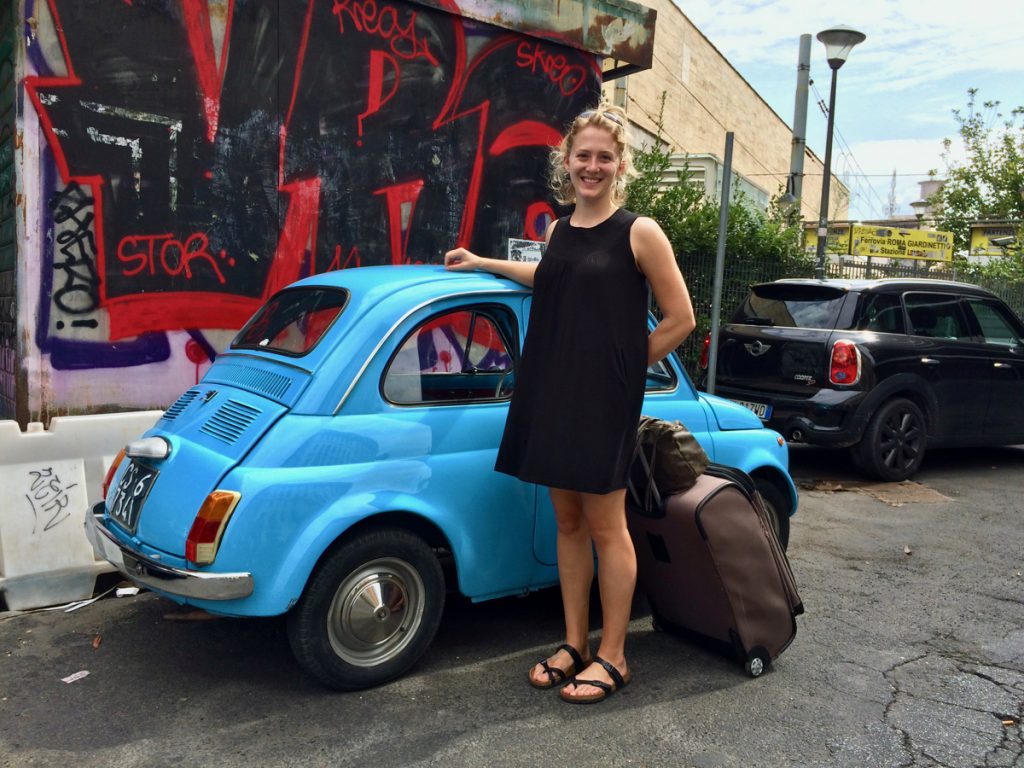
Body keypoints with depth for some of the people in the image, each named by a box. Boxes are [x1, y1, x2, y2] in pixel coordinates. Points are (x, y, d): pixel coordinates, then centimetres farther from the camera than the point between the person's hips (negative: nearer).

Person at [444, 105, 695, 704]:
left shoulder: (639, 233, -8)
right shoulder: (558, 231, 10)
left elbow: (681, 319, -7)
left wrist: (624, 366, -2)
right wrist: (482, 263, 33)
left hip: (605, 402, -6)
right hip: (551, 394, 6)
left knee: (606, 527, 3)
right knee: (568, 522, 12)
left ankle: (612, 656, 17)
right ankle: (575, 643, 25)